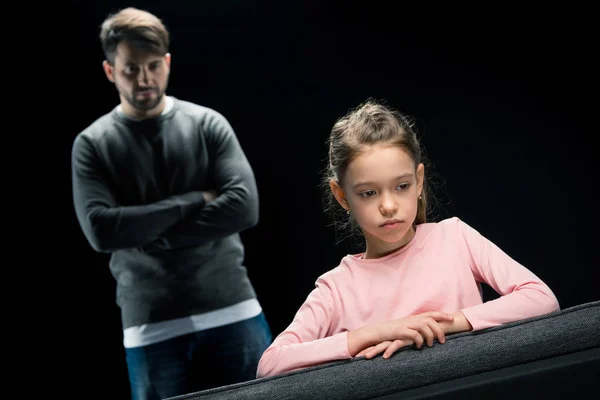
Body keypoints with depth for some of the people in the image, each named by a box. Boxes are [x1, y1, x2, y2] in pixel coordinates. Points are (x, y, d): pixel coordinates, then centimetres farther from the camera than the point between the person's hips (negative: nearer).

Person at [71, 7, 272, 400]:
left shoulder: (207, 124, 4)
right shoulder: (92, 144, 2)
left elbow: (244, 207, -8)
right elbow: (102, 230, -11)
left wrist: (150, 236, -11)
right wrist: (192, 201, -10)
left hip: (233, 311, 1)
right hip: (151, 326, -1)